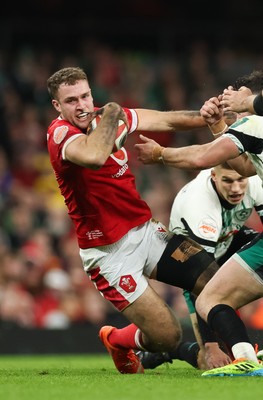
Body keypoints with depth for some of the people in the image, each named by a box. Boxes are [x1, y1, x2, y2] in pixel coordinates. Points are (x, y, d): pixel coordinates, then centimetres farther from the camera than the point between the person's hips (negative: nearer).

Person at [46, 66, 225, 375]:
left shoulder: (104, 116, 4)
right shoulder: (60, 133, -19)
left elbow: (167, 121, 14)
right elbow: (93, 157, -42)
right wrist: (109, 114, -25)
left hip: (146, 231, 8)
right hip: (110, 253, -7)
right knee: (167, 337, -11)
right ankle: (117, 340, 23)